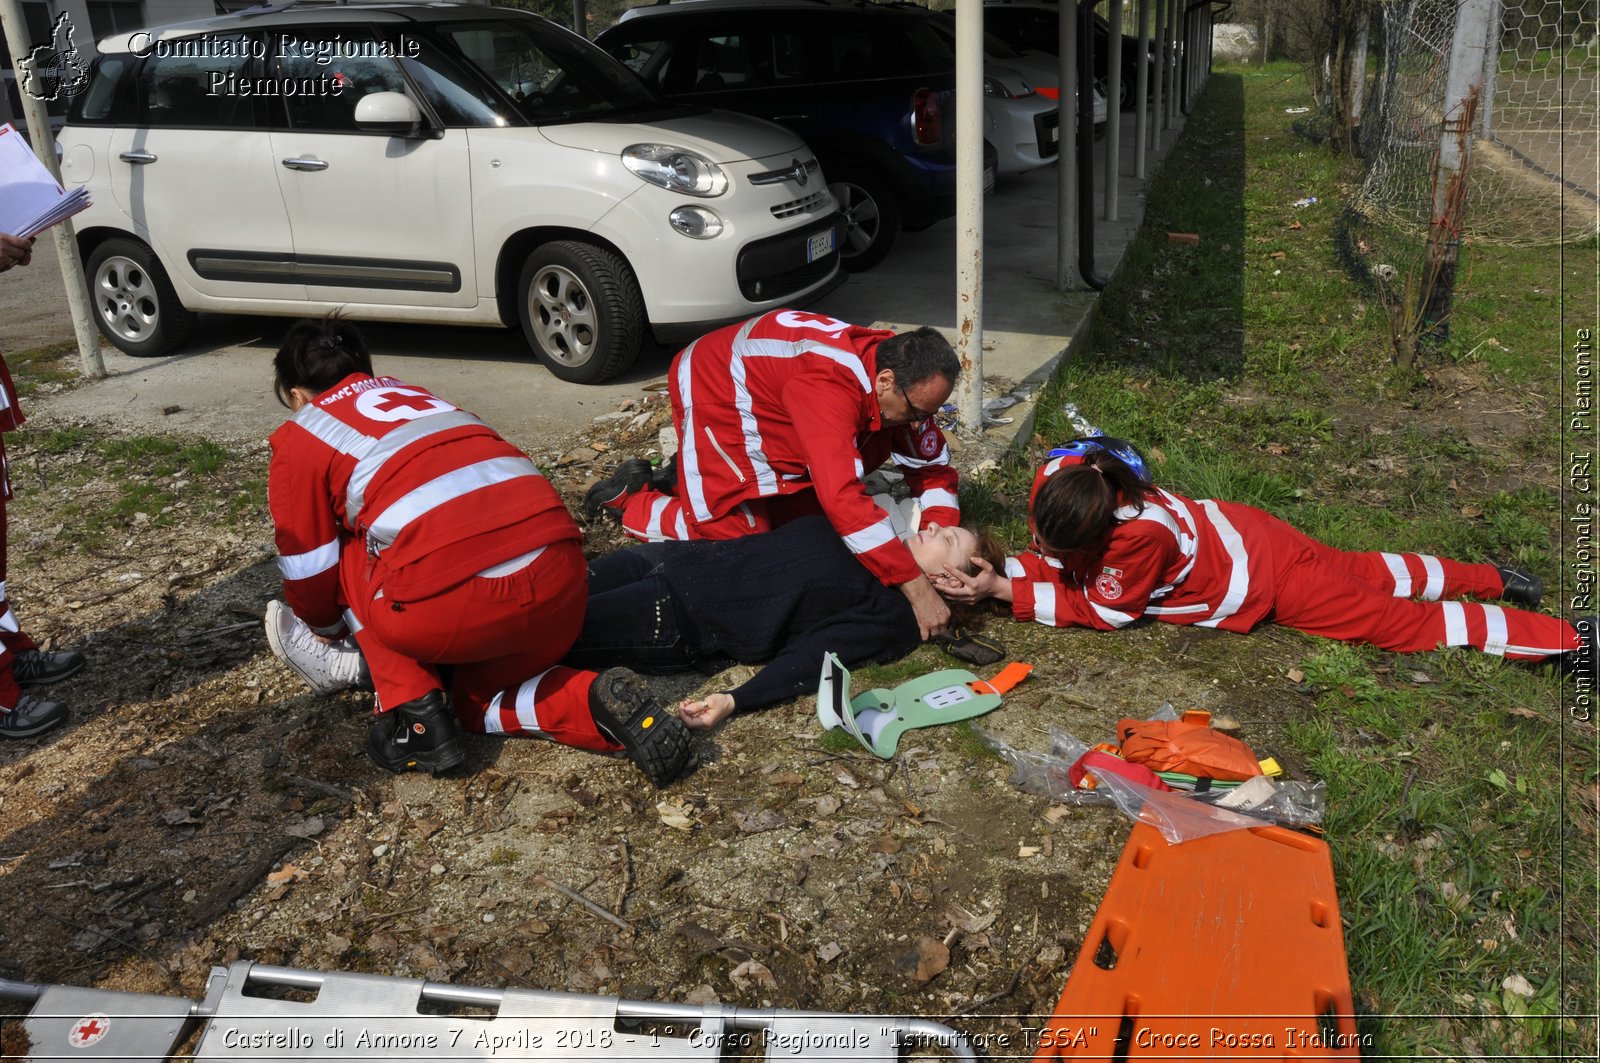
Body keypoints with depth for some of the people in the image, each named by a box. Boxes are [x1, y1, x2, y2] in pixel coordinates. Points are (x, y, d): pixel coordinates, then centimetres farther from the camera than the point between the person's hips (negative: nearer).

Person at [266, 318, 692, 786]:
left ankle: (414, 715, 12)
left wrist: (326, 628, 40)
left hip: (455, 603, -6)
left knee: (347, 562, 24)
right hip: (561, 575, 6)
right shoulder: (415, 394, 32)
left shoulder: (300, 438, 16)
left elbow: (309, 569, 19)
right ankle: (601, 701, 2)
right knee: (481, 700, 30)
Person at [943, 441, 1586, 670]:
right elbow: (1057, 563, -6)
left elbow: (1100, 611, -26)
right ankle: (1487, 579, 45)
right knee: (1361, 572, 26)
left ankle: (1566, 638, 15)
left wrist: (1006, 591, -32)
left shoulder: (1138, 537, -41)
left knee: (1393, 620, 4)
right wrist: (1001, 570, -26)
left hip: (1262, 577, -7)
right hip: (1235, 530, 7)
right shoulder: (1058, 479, -21)